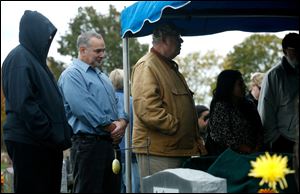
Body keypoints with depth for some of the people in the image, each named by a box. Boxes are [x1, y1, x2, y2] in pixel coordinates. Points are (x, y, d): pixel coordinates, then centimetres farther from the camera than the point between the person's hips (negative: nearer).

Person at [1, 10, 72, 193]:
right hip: (28, 143, -9)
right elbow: (24, 104, -19)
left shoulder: (36, 59, 19)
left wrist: (63, 134, 9)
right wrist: (53, 136, -17)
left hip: (47, 143, 9)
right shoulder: (19, 58, -9)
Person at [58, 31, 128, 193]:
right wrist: (111, 127, -13)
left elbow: (115, 102, 18)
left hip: (110, 143, 9)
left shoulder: (101, 75, 22)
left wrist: (122, 121, -4)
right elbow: (83, 108, -19)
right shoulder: (72, 74, -8)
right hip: (88, 142, -9)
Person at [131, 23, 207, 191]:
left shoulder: (171, 68, 22)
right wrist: (176, 127, -17)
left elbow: (186, 110, 28)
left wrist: (197, 142, 18)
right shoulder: (147, 66, -11)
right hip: (157, 153, -10)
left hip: (181, 150, 10)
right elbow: (147, 109, -24)